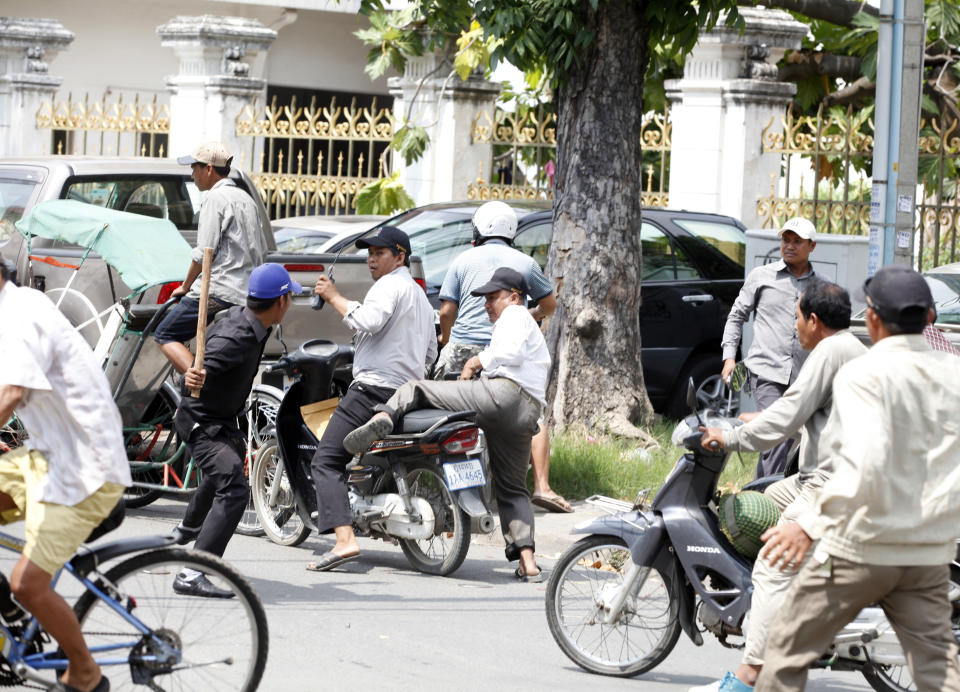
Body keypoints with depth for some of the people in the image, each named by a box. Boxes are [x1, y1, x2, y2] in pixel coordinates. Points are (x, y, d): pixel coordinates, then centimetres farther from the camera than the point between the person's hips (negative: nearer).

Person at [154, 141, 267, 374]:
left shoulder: (216, 198, -8)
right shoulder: (247, 200, 21)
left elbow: (204, 252, -13)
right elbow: (261, 250, 26)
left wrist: (186, 285, -2)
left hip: (218, 291, -9)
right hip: (246, 294, 9)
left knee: (166, 336, -7)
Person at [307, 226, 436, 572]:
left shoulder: (391, 284, -5)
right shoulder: (420, 295, 26)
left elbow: (370, 320, -24)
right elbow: (430, 354, 30)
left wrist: (334, 297, -14)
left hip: (373, 388, -10)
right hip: (409, 395, 10)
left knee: (326, 462, -13)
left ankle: (344, 540, -31)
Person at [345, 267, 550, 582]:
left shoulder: (514, 316, 10)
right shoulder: (533, 329, 39)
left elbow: (511, 352, -10)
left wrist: (478, 361, 0)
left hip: (504, 391, -8)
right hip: (530, 412, 8)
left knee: (413, 389, -4)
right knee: (512, 489, 12)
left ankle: (383, 417, -36)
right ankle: (528, 562, -2)